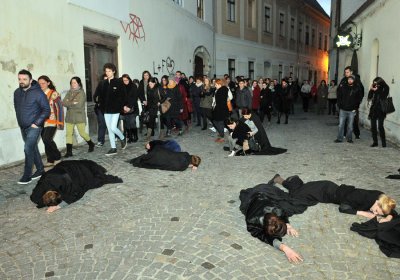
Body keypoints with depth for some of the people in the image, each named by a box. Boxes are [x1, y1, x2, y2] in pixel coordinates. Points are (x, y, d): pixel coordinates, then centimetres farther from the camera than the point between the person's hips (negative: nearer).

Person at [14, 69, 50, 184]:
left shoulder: (38, 93, -13)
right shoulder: (17, 92, 6)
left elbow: (46, 110, -12)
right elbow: (16, 107, 20)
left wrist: (37, 123, -15)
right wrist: (20, 121, 13)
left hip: (34, 126, -7)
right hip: (23, 127, 7)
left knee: (28, 149, -12)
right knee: (33, 148, 14)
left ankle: (27, 175, -4)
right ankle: (40, 170, 27)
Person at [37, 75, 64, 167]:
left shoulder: (54, 94, -7)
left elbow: (60, 108, -9)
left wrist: (60, 122, -11)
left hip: (52, 122, -6)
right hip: (42, 122, 6)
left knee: (47, 139, -17)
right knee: (46, 141, 7)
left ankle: (57, 157, 2)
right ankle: (50, 160, 18)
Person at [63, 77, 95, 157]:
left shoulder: (81, 93, -6)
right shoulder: (69, 92, 11)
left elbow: (79, 105, -17)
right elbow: (64, 102, 0)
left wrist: (69, 103, -9)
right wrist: (73, 103, -15)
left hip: (79, 116, -5)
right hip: (69, 116, 5)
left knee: (82, 133, 1)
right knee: (68, 134, 0)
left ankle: (91, 144, 27)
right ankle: (69, 151, 5)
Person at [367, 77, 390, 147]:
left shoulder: (385, 89, -3)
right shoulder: (374, 89, 7)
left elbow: (382, 97, -16)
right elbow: (369, 97, 2)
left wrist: (376, 91, -16)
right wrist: (371, 89, -8)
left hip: (381, 111, -4)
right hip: (373, 110, 4)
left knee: (380, 127, -10)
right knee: (373, 127, 4)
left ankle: (383, 142, 0)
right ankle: (375, 142, 13)